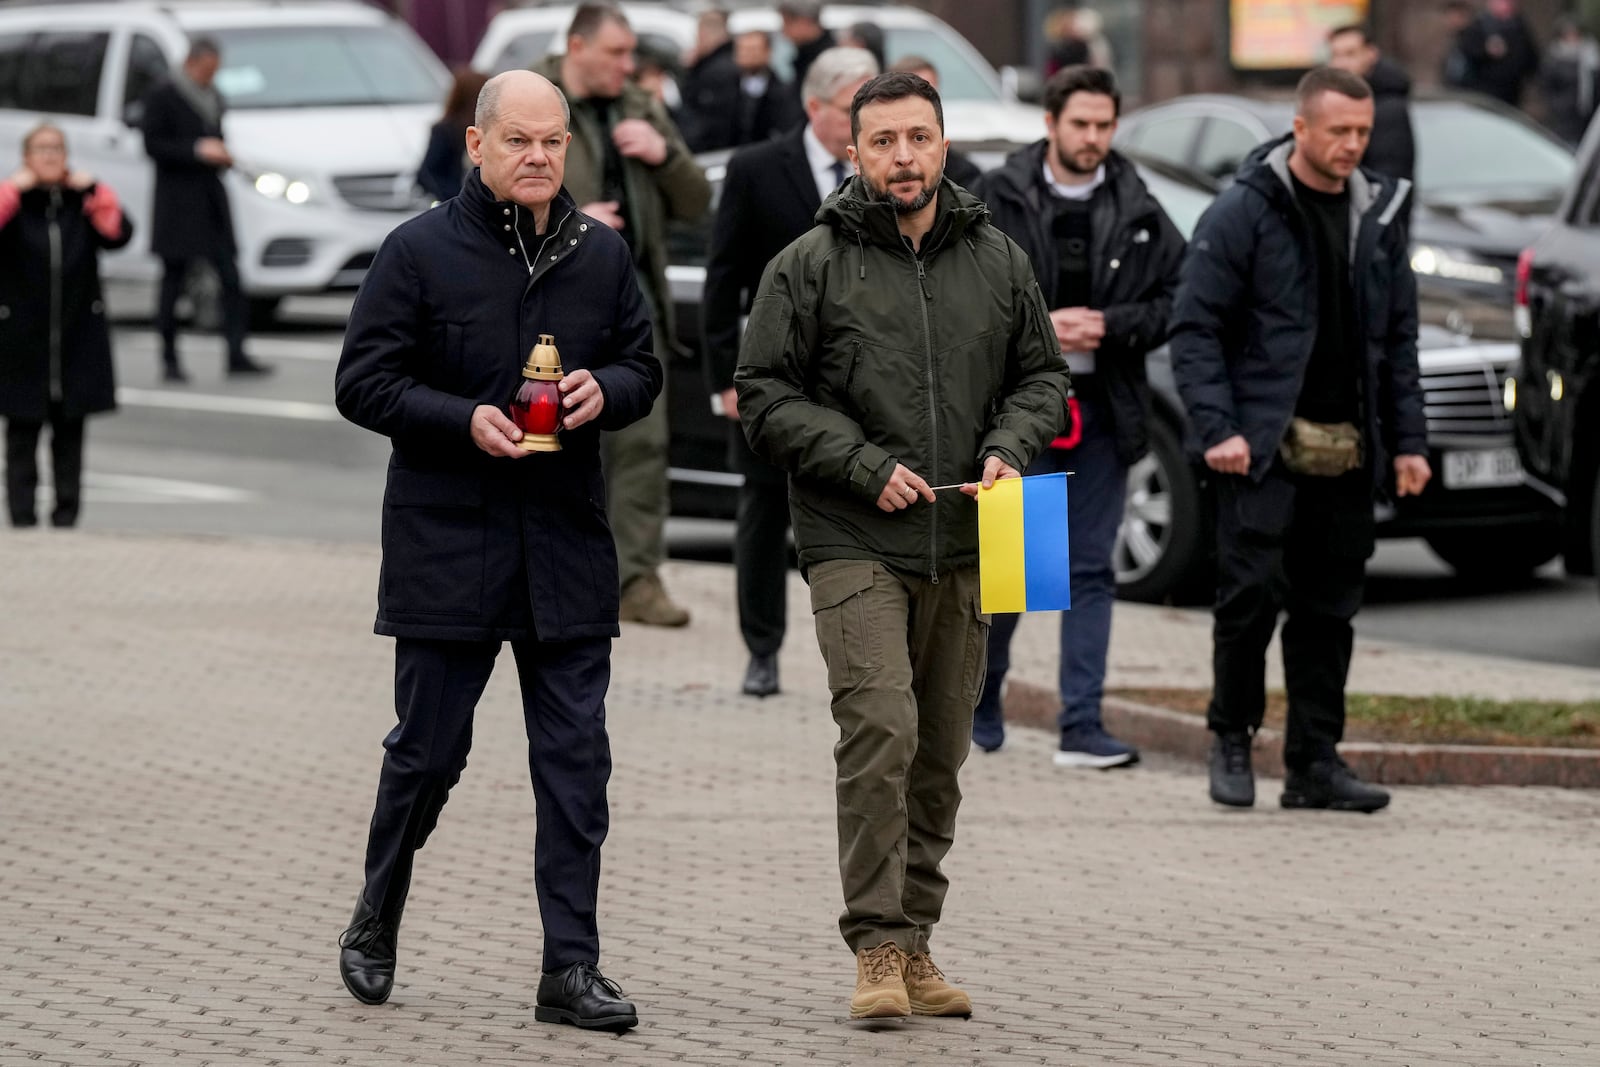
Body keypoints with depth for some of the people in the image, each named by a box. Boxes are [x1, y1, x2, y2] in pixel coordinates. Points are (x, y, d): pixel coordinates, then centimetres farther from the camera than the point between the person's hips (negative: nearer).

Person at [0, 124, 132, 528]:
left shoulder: (83, 201, 8)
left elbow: (117, 234, -8)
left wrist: (94, 190, -9)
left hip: (78, 337, 2)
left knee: (69, 434, 6)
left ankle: (66, 517, 11)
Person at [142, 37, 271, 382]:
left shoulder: (213, 97, 16)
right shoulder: (163, 96, -6)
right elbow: (152, 145, -11)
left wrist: (222, 154, 6)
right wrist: (197, 150, -19)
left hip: (211, 196, 6)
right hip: (177, 201, -6)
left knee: (230, 277, -2)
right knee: (173, 279, -1)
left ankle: (236, 355, -2)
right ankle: (169, 358, 5)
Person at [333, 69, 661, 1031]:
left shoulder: (602, 254, 7)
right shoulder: (422, 251, -4)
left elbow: (644, 368, 16)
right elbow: (363, 382, -4)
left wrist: (606, 391, -7)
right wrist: (463, 419, -18)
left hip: (568, 545, 3)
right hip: (447, 544, -3)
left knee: (575, 760, 0)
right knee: (428, 751, 6)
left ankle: (572, 968, 3)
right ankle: (374, 928, 27)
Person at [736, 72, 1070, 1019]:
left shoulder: (999, 262, 10)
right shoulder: (810, 266, -1)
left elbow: (1044, 377, 18)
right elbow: (766, 397, -2)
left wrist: (1011, 445, -3)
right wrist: (865, 465, -12)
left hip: (963, 550, 4)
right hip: (854, 547, -4)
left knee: (941, 755, 9)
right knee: (881, 731, -18)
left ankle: (916, 943, 19)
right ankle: (879, 948, -13)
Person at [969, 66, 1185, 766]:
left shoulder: (1138, 211, 5)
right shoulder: (997, 200, -1)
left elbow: (1177, 301, 6)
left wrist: (1108, 325, -9)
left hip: (1103, 411, 2)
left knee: (1092, 571, 2)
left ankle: (1081, 727, 3)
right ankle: (981, 699, 24)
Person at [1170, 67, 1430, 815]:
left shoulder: (1378, 215, 12)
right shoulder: (1243, 212, -6)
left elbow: (1399, 337, 17)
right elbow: (1195, 327, -7)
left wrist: (1407, 439, 10)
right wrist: (1216, 429, -16)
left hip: (1347, 450, 5)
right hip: (1264, 445, -5)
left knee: (1329, 610, 6)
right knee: (1251, 592, -10)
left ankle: (1315, 763, 11)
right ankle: (1231, 739, 9)